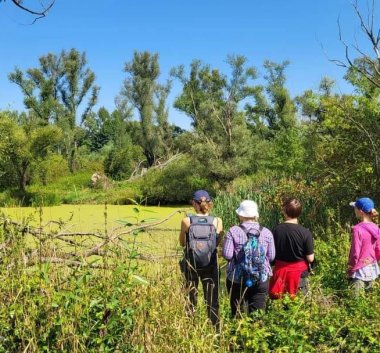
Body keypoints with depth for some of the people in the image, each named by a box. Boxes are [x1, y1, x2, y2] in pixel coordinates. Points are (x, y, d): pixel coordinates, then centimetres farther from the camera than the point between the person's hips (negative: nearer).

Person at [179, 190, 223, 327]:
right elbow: (217, 243, 4)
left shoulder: (186, 221, -11)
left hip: (191, 264, 0)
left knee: (191, 298, 15)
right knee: (212, 299, 12)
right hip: (211, 264, 0)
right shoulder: (217, 221, -8)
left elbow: (182, 243, 2)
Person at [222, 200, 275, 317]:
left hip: (237, 278, -1)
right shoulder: (266, 232, -1)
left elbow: (227, 255, -11)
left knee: (237, 312, 14)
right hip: (261, 279, 1)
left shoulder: (233, 231, -9)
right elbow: (271, 257, 1)